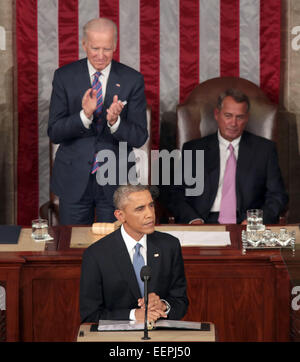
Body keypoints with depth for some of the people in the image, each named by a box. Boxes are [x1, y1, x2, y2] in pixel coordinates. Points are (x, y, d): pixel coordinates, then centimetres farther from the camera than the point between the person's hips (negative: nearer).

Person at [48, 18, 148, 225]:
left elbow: (140, 137, -6)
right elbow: (54, 133, -7)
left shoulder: (132, 80, -3)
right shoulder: (64, 76, -2)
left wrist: (115, 122, -26)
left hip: (116, 180, 0)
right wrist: (84, 115, -24)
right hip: (74, 179, 0)